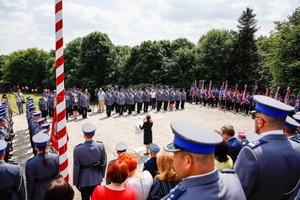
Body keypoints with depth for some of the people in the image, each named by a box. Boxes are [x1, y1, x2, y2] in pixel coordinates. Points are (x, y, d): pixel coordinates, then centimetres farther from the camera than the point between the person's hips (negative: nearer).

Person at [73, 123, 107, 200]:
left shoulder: (77, 149, -24)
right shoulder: (101, 146, -18)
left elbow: (76, 168, -15)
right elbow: (103, 163, -5)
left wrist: (75, 182, 1)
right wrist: (102, 175, 12)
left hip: (84, 180, -2)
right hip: (97, 179, 2)